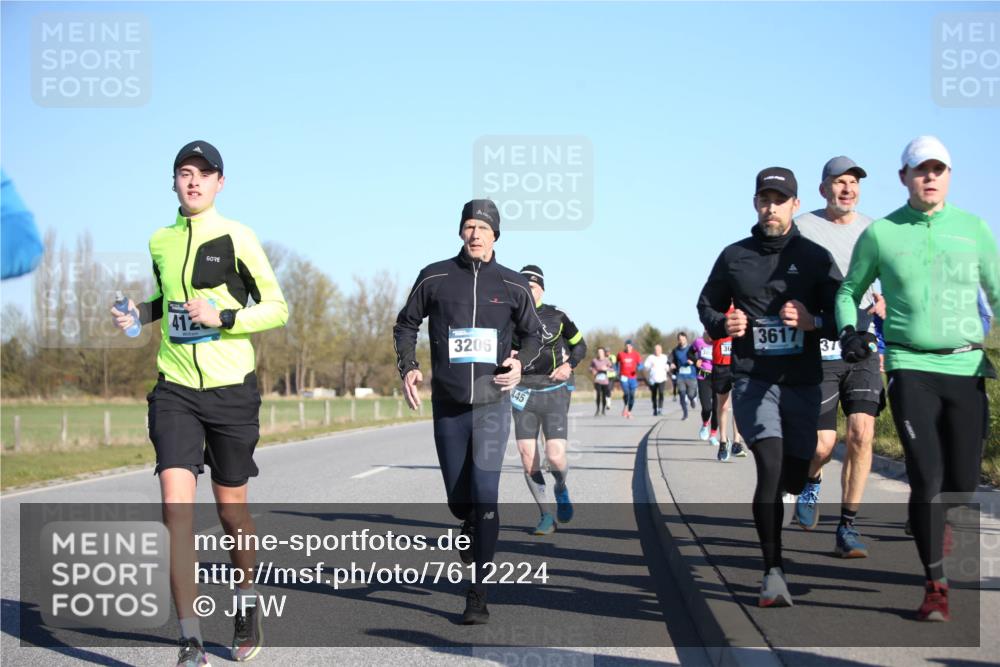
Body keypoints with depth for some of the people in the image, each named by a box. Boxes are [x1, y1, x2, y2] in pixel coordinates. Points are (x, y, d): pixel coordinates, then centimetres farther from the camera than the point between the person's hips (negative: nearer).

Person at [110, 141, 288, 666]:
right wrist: (139, 313, 8)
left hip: (231, 389, -2)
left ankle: (247, 601, 37)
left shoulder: (236, 238, -4)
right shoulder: (160, 242, 9)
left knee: (231, 509, 8)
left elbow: (276, 308, -3)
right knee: (176, 504, -14)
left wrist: (222, 317, -17)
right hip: (175, 390, 2)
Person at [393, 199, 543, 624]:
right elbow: (406, 323, 12)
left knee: (485, 496, -13)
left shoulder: (513, 285, 2)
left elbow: (533, 334, 14)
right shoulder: (435, 277, 1)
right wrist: (407, 367, -3)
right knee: (458, 501, 9)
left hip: (492, 403, -1)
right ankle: (470, 528, 47)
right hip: (447, 405, 1)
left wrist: (522, 364, -6)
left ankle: (478, 594, -9)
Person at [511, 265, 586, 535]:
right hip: (523, 393, 2)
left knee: (555, 457, -14)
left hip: (555, 393, -2)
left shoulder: (557, 316, 1)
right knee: (528, 459, -4)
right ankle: (546, 517, 10)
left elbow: (580, 345, 13)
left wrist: (569, 365, -5)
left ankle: (561, 490, 22)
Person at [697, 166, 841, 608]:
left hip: (803, 384, 2)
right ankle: (773, 572, -17)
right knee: (770, 470, -20)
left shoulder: (816, 258, 3)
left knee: (793, 479, 9)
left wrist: (814, 322, -17)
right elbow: (707, 304, 19)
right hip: (753, 380, -1)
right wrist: (722, 324, -3)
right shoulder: (734, 257, 6)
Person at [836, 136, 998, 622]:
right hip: (910, 367, -2)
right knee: (927, 476, -14)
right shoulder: (880, 233, 3)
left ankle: (930, 520, 41)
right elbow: (849, 290, 16)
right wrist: (849, 330, -4)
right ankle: (935, 586, -2)